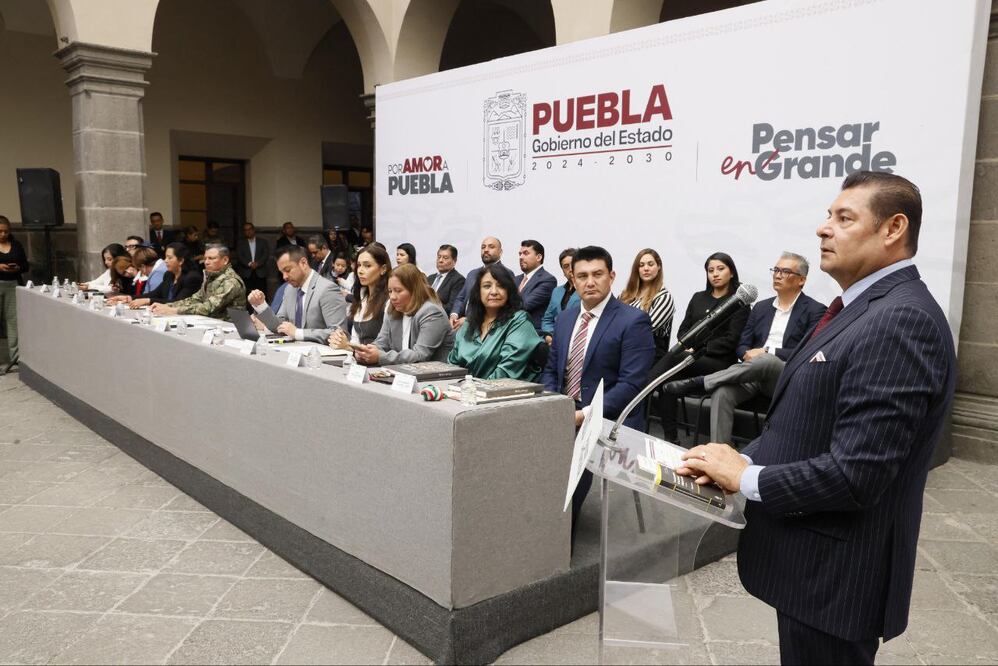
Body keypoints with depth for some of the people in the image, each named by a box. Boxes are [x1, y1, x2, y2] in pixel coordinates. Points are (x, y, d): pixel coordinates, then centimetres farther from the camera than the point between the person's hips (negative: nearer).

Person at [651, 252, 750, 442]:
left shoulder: (739, 302, 4)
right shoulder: (698, 298, 21)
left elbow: (731, 340, -6)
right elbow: (683, 329, 17)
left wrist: (699, 350, -13)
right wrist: (687, 346, -6)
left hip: (719, 361, -4)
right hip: (692, 356, 4)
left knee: (672, 359, -33)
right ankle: (669, 437, -30)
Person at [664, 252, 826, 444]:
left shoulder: (815, 311, 3)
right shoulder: (761, 307, 19)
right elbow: (742, 345, 16)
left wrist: (766, 352, -16)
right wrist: (747, 355, -9)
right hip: (753, 372, 4)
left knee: (767, 360, -39)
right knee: (721, 392, -29)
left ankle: (697, 382, -28)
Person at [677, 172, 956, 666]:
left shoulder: (901, 320, -23)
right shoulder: (862, 309, 10)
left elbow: (855, 474, -28)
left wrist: (745, 477, -17)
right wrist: (743, 459, -4)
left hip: (834, 571, -9)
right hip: (814, 558, 9)